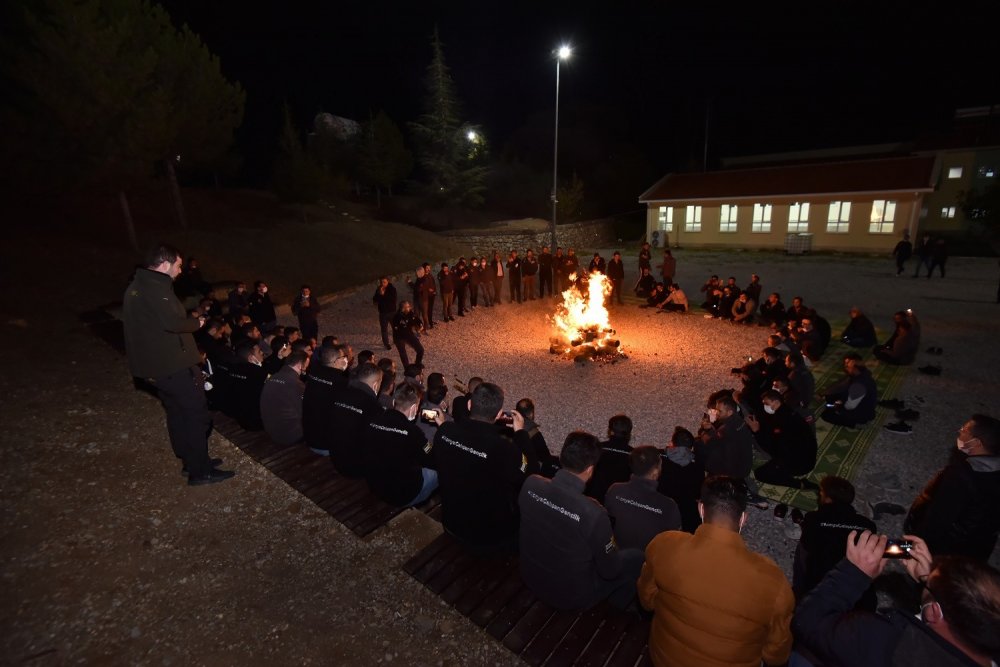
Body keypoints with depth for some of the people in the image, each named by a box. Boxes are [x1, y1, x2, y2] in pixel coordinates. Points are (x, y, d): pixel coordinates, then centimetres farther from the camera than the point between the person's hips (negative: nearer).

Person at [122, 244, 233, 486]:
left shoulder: (136, 287, 14)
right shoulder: (156, 287, -19)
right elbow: (172, 322, -29)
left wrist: (189, 320, 12)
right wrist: (196, 322, -11)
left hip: (154, 365, 10)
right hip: (174, 365, -10)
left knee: (177, 412, 18)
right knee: (197, 415, -1)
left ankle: (190, 460, 30)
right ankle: (200, 471, 6)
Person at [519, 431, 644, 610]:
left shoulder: (531, 484, -20)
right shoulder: (592, 513, -35)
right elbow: (610, 571, -18)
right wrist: (613, 546, 3)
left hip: (530, 578, 5)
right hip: (571, 595, -5)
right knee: (637, 557, 11)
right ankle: (615, 611, 33)